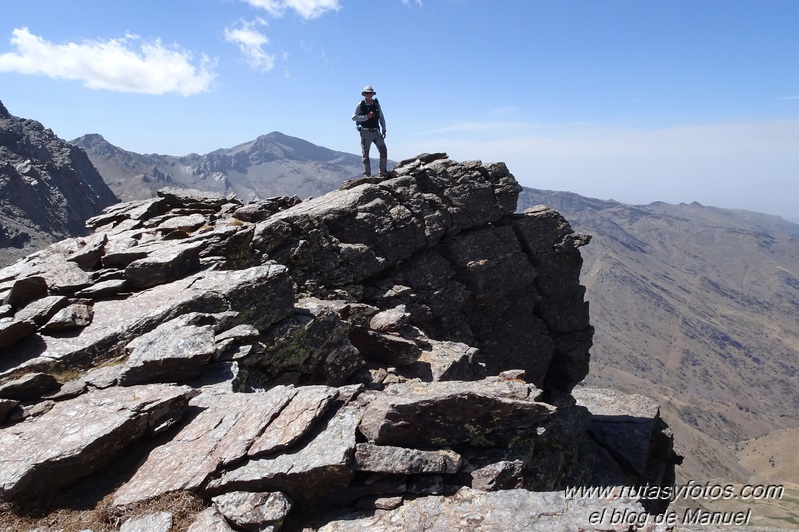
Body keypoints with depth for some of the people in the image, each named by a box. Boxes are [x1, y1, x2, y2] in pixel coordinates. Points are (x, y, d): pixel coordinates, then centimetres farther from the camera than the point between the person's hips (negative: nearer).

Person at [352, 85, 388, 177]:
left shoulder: (376, 103, 7)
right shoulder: (360, 104, -3)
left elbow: (381, 117, 11)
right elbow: (354, 117, -7)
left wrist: (384, 130, 5)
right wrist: (366, 117, -16)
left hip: (376, 132, 3)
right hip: (365, 132, -3)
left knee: (383, 150, -9)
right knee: (365, 154, 2)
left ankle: (383, 171, 0)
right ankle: (367, 174, 9)